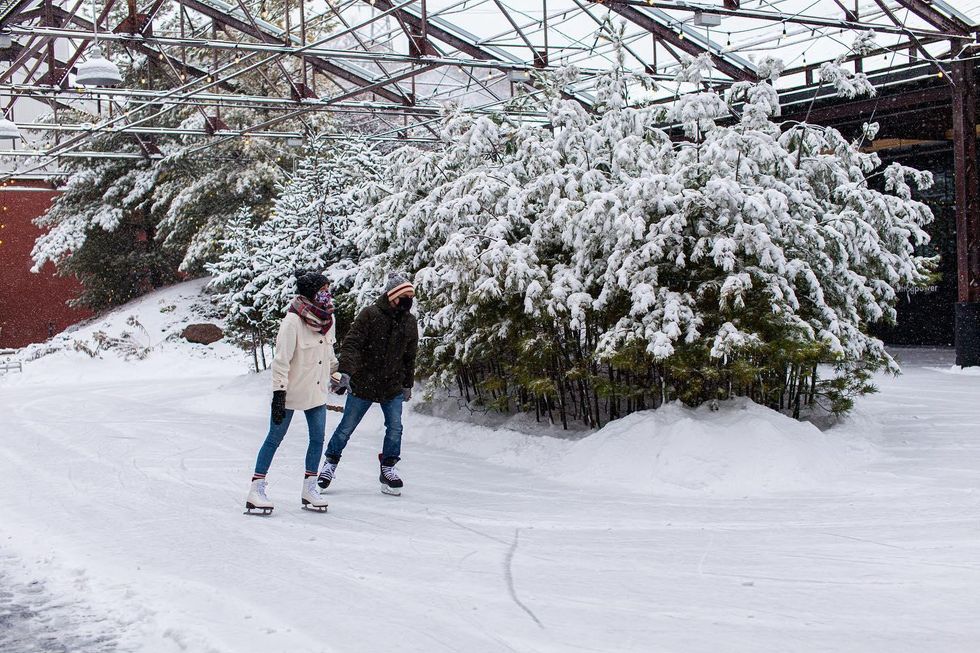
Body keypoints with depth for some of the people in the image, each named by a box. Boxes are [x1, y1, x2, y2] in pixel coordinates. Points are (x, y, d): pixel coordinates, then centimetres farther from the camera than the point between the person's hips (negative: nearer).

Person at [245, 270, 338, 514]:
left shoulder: (328, 319, 1)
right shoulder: (292, 322, -20)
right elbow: (281, 361, -20)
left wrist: (335, 375, 27)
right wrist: (279, 393, -21)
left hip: (317, 391, 6)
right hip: (290, 392, -6)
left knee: (318, 438, 5)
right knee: (275, 438, 1)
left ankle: (309, 488, 17)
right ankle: (256, 489, 8)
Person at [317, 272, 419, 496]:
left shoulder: (410, 322, 2)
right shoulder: (370, 315, -16)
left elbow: (409, 357, 13)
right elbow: (351, 345, -20)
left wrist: (408, 384, 16)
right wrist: (346, 372, -32)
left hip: (392, 387, 4)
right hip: (363, 384, -4)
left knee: (395, 427, -4)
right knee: (346, 427, 6)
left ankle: (388, 468, 14)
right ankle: (330, 462, 26)